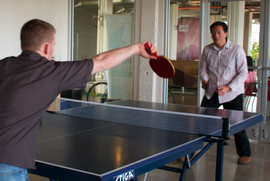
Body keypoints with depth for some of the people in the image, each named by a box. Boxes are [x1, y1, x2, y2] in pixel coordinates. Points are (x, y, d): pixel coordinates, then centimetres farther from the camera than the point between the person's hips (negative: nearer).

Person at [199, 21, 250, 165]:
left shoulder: (237, 50, -6)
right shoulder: (207, 50, 5)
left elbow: (243, 73, -7)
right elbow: (203, 68, 11)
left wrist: (228, 87, -17)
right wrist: (204, 80, -11)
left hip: (233, 94, -3)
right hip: (212, 92, 3)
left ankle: (244, 154, 18)